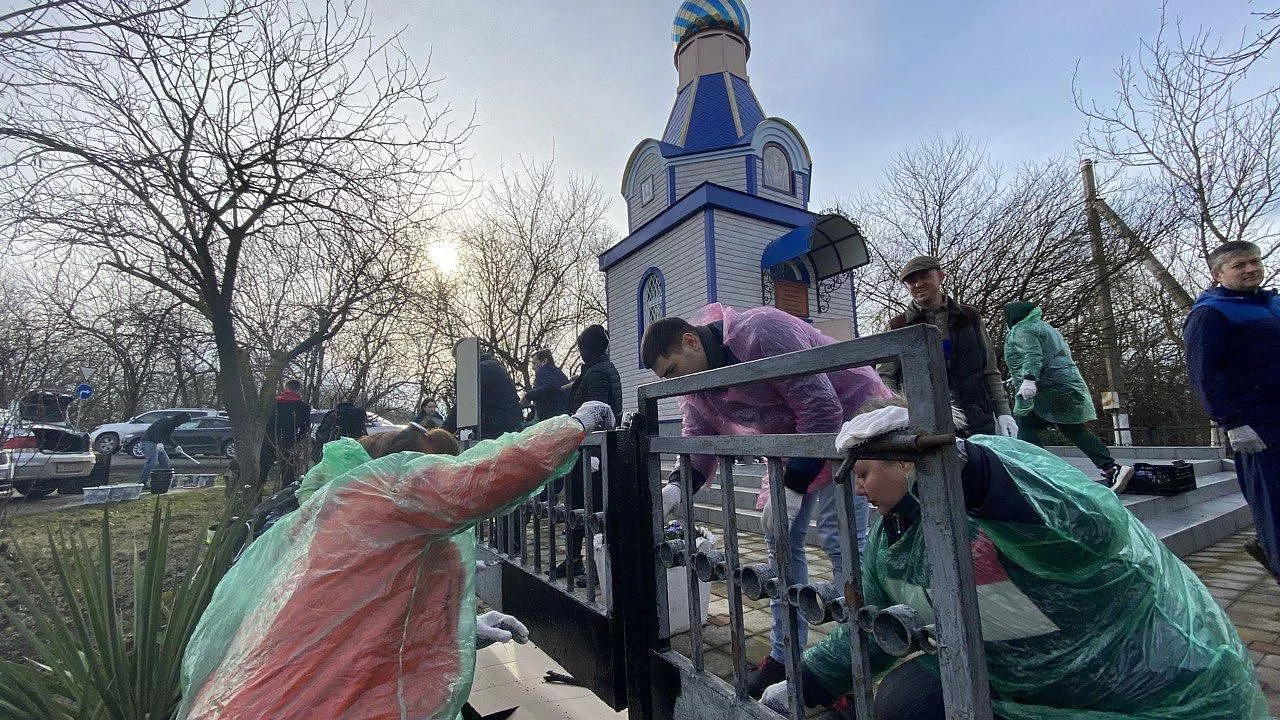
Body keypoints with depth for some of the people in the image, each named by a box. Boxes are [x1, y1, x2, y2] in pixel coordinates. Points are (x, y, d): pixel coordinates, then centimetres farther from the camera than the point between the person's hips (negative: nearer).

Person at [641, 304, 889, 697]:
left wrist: (792, 486, -28)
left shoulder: (760, 333, -30)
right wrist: (675, 489, -23)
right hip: (793, 440, 8)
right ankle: (784, 655, 19)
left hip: (848, 416, -7)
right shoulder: (693, 388, -4)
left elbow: (822, 408, -30)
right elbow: (697, 445, -4)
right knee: (779, 537, 6)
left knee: (839, 538, -11)